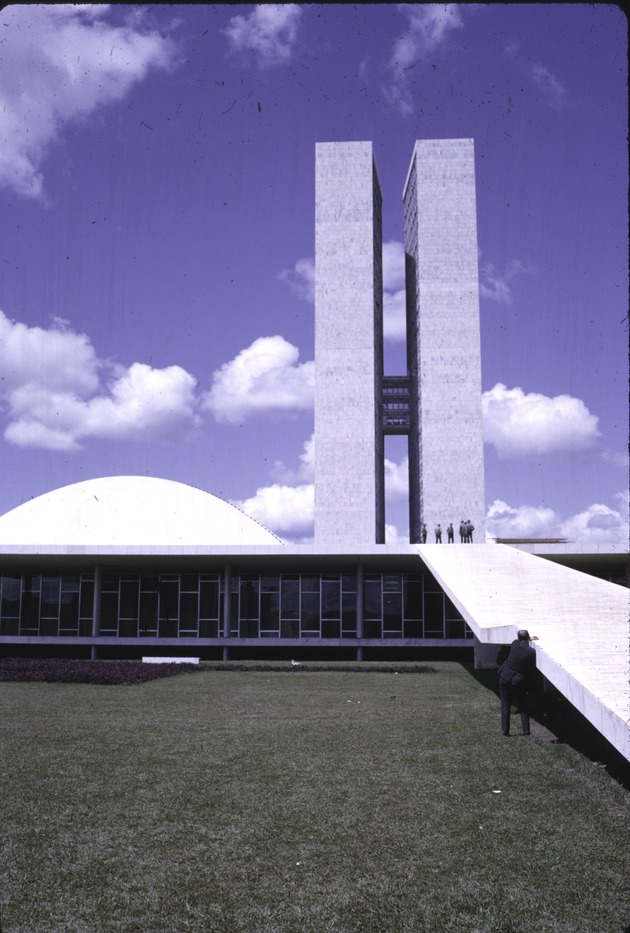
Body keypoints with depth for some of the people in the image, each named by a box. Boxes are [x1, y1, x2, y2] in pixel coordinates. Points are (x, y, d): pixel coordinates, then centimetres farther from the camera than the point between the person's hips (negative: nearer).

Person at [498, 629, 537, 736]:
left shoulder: (514, 645, -6)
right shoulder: (531, 652, -11)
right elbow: (532, 669, -2)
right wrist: (528, 685, 10)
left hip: (505, 679, 1)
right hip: (519, 682, -1)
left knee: (505, 706, 9)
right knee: (523, 707, 14)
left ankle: (505, 730, 8)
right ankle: (526, 730, 10)